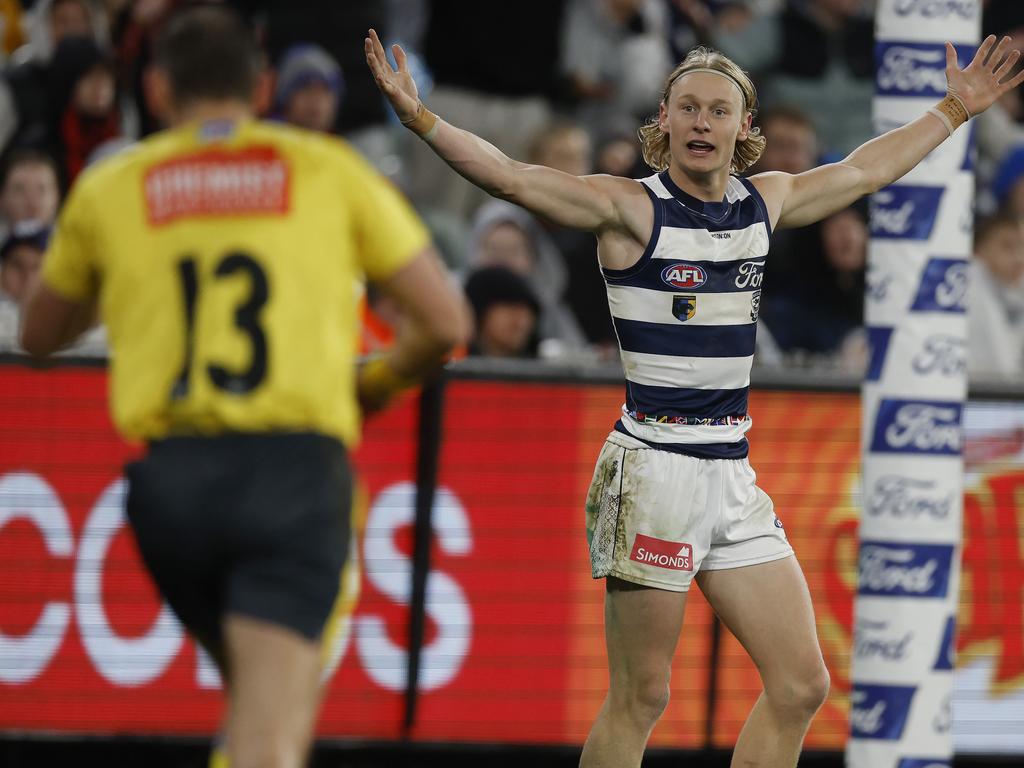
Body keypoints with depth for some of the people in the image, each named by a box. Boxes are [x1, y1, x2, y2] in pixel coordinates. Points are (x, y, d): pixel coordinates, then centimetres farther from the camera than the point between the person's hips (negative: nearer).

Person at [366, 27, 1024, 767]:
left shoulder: (766, 202, 11)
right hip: (652, 474, -6)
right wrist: (419, 117, -31)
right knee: (642, 696, -6)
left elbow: (867, 169, 28)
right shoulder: (630, 207, -6)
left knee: (801, 685, 4)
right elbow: (510, 177, -17)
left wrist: (957, 107, 38)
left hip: (733, 476, 6)